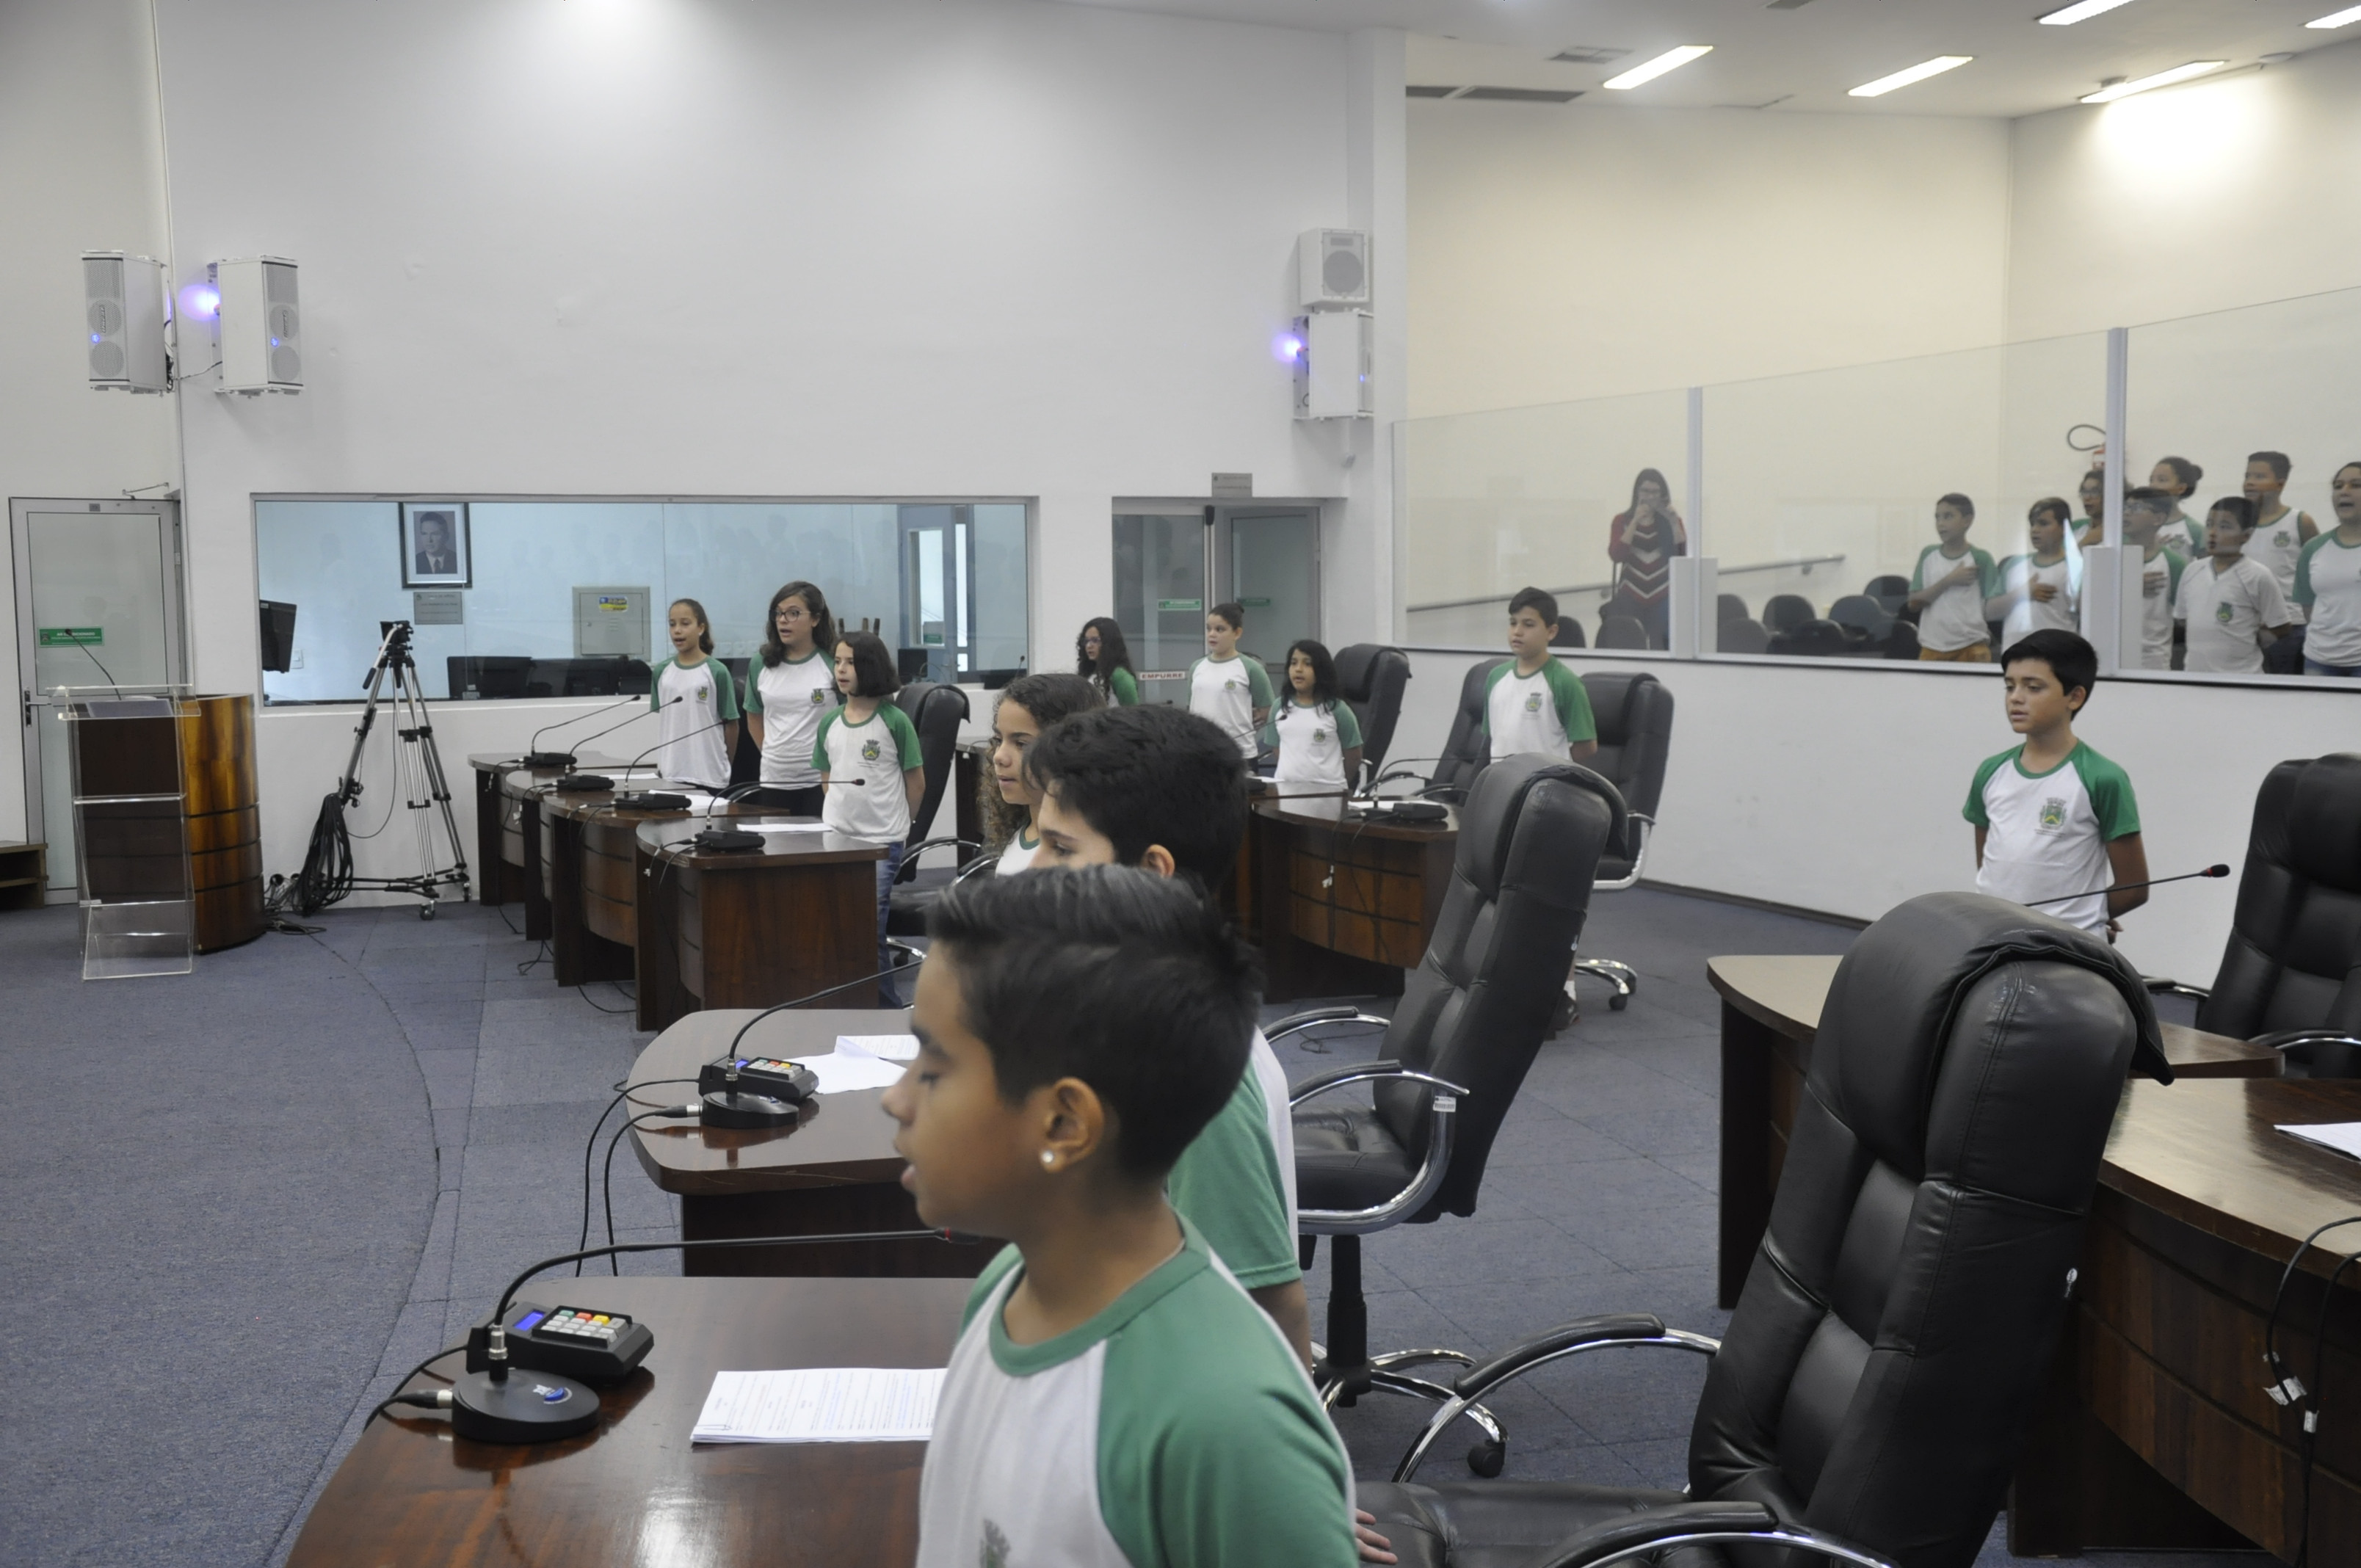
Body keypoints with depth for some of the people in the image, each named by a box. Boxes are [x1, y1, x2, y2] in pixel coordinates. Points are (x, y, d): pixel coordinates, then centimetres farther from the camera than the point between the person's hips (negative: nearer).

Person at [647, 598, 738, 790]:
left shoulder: (717, 671, -7)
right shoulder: (661, 672, 6)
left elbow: (731, 723, -1)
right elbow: (660, 720, 15)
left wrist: (724, 765, 6)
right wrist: (659, 762, 12)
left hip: (708, 775, -4)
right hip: (670, 773, 4)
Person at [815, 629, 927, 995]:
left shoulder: (895, 721, -8)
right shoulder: (830, 722, 6)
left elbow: (916, 782, -1)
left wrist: (899, 824, 6)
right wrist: (838, 814, 9)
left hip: (882, 842, -5)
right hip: (835, 839, 5)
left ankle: (886, 1009, 6)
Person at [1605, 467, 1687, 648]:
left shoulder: (1671, 521, 9)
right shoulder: (1622, 521, 6)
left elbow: (1683, 555, -3)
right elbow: (1615, 556, -9)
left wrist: (1674, 523, -13)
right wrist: (1635, 521, -13)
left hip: (1663, 599, 1)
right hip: (1630, 599, 0)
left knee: (1661, 648, -9)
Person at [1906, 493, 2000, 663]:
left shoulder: (1980, 559, -2)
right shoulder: (1928, 555, 7)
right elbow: (1914, 602, 1)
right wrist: (1948, 581, -9)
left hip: (1971, 648, -3)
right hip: (1932, 647, 3)